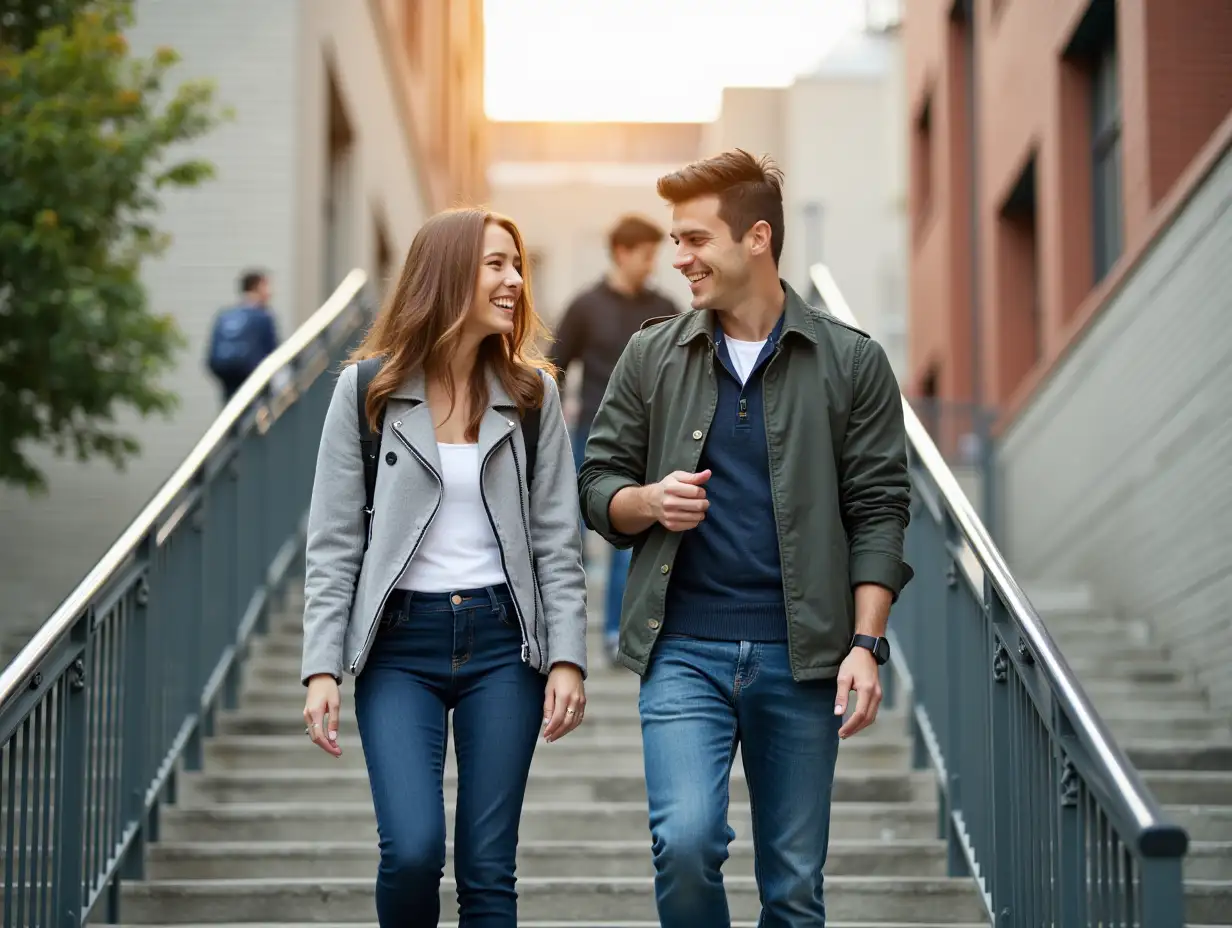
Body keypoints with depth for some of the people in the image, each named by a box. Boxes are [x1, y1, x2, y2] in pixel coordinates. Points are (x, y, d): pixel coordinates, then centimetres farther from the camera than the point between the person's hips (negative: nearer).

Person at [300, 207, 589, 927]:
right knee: (413, 849, -15)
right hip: (400, 642, -2)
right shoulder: (367, 389, -2)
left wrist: (567, 658, -5)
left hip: (502, 639, 2)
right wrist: (322, 669, -7)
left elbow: (557, 542, 5)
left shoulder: (532, 392, 4)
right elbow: (333, 544, 0)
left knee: (489, 867, 3)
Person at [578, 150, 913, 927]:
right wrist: (648, 502, -11)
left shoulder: (852, 363, 2)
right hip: (685, 650, 1)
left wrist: (867, 643, -9)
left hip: (801, 658, 0)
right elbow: (599, 486, 12)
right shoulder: (652, 358, 7)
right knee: (686, 840, -18)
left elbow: (878, 512, 0)